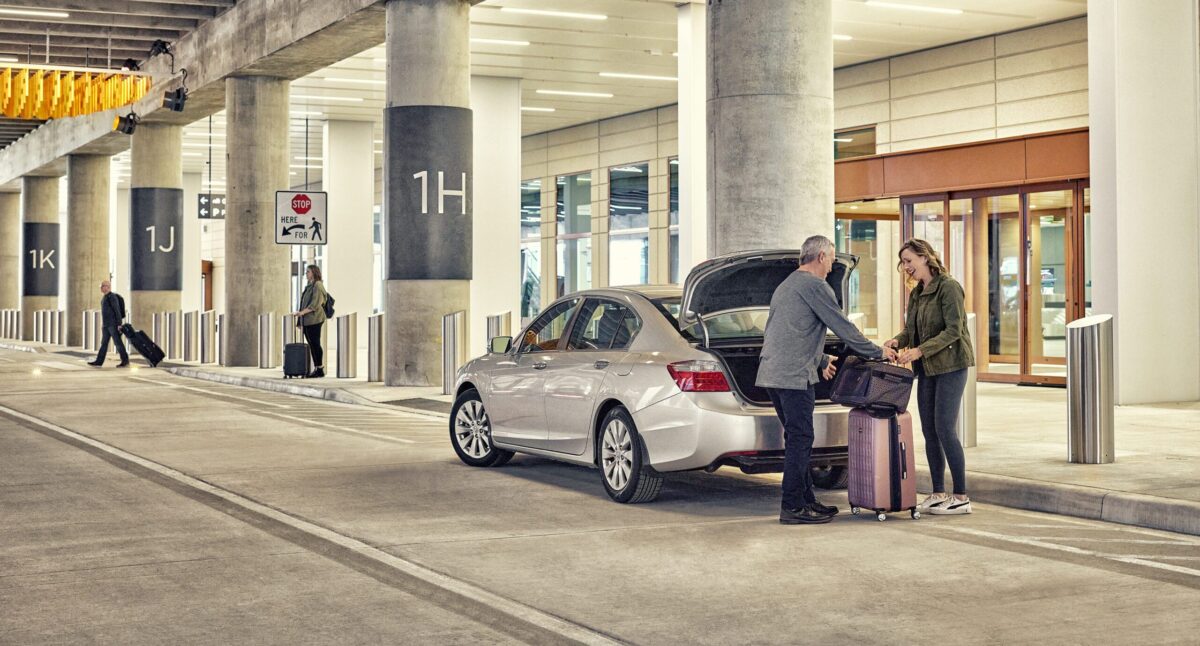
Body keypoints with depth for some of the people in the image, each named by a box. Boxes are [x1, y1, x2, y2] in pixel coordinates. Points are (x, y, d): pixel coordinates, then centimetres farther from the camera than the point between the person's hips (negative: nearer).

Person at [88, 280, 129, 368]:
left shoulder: (112, 297, -13)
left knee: (118, 342, -5)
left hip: (113, 324, -9)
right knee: (104, 343, 6)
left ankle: (125, 361, 1)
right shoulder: (105, 297, 17)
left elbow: (117, 311, -16)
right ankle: (99, 361, 5)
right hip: (106, 324, 9)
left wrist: (119, 324, -20)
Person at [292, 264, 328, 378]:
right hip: (307, 321, 9)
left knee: (315, 343, -8)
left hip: (314, 320, -9)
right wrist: (300, 319, 16)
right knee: (311, 344, 8)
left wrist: (302, 312, -22)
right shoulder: (309, 286, 20)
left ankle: (320, 369, -6)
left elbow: (315, 304, -16)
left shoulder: (318, 285, -8)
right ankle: (316, 369, 11)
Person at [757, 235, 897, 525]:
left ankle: (805, 500, 19)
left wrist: (821, 360, 41)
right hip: (795, 376, -10)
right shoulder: (815, 286, -8)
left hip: (772, 374, 10)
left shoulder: (785, 286, 22)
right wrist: (878, 352, 3)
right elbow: (843, 327, -8)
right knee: (799, 440, -6)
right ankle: (792, 507, -5)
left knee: (797, 439, 14)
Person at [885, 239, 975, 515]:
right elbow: (911, 329, 15)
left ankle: (962, 497, -2)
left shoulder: (948, 287, -12)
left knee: (945, 430, -9)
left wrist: (919, 351, -24)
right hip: (927, 369, 8)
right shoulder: (916, 293, 13)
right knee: (929, 431, 8)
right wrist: (898, 340, -6)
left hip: (950, 366, -8)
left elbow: (953, 331, -19)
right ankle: (938, 494, 16)